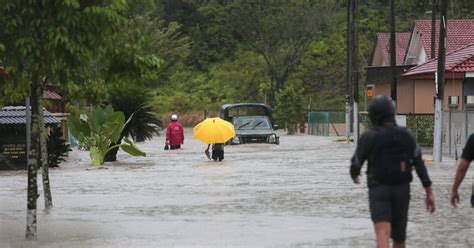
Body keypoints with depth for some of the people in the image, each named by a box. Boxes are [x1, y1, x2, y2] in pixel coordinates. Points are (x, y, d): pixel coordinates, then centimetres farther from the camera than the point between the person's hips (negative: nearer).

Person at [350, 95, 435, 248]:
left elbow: (357, 162, 4)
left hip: (379, 190, -4)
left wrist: (354, 174, 29)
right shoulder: (406, 135, 0)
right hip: (401, 190, 4)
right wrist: (429, 193, -5)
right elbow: (419, 164, -6)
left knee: (383, 234, -17)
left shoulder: (368, 137, -9)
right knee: (399, 235, 20)